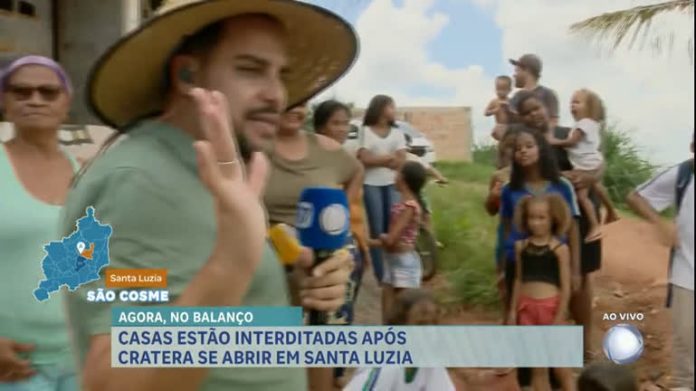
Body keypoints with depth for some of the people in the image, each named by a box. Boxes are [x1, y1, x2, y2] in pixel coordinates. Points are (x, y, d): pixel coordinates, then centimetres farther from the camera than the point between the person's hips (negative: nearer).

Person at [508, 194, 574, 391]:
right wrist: (513, 310, 10)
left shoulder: (560, 248, -8)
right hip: (527, 308, 4)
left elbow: (566, 286, -7)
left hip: (551, 307, -4)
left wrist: (560, 316, -10)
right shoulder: (521, 246, 4)